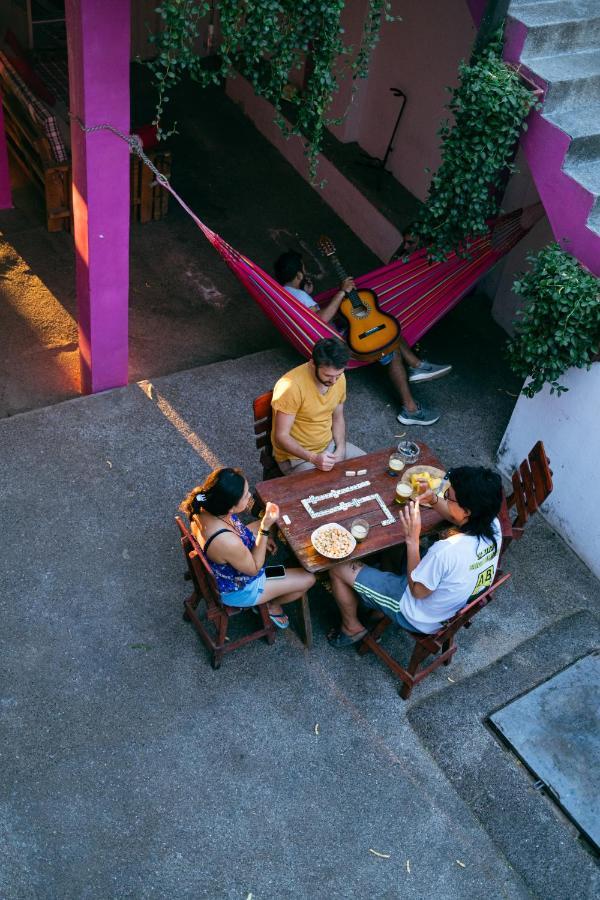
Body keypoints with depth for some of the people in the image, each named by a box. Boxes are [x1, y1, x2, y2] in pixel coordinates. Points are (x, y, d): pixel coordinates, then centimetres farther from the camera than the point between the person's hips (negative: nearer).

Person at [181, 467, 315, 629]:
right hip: (236, 590, -7)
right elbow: (254, 569, -23)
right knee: (308, 579, 5)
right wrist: (265, 527, -30)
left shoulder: (205, 507, -24)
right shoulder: (228, 543, -46)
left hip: (221, 571, 7)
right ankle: (273, 605, 33)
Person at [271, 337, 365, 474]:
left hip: (329, 445, 7)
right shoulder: (291, 387, -28)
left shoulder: (338, 378, -6)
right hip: (297, 456, -7)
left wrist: (341, 449, -7)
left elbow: (338, 418, 8)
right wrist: (313, 458, -34)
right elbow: (281, 436, -23)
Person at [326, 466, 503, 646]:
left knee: (339, 569, 3)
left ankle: (352, 627, 26)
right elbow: (457, 517, 5)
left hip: (423, 620, -7)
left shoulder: (447, 550, -42)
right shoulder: (493, 524, -20)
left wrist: (412, 538, -23)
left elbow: (417, 591, -23)